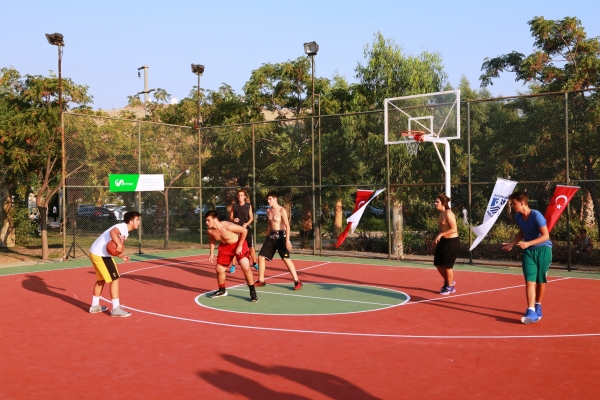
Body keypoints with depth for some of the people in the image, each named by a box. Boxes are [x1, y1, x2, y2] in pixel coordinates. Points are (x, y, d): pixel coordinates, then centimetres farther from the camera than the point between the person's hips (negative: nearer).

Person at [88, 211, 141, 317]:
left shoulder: (125, 231, 17)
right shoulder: (123, 227, -14)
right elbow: (113, 232, -37)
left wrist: (121, 256, 10)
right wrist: (119, 245, -44)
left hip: (96, 253, 11)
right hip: (101, 255, -11)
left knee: (101, 280, 23)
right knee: (115, 279, -6)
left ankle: (95, 306, 33)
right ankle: (116, 309, -4)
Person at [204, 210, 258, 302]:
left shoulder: (227, 226, -34)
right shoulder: (209, 230, -16)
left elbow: (244, 230, -24)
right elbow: (212, 240, 8)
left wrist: (240, 246, -21)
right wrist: (211, 253, 1)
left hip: (238, 244, -5)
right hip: (225, 247, 6)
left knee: (246, 268, -17)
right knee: (219, 269, 5)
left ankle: (252, 291, -1)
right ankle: (222, 291, 30)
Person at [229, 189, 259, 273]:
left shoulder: (248, 205, -1)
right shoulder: (234, 206, 0)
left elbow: (251, 218, 1)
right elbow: (230, 217, 4)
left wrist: (246, 224, -17)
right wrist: (233, 219, -19)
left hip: (246, 228, 0)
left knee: (251, 246, 3)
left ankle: (255, 263, 18)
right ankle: (233, 265, 9)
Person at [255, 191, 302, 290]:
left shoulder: (282, 210, -12)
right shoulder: (268, 210, 10)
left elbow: (287, 226, -16)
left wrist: (287, 240, -24)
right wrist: (268, 236, 20)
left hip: (281, 236, -7)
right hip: (271, 236, 8)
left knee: (286, 259, -15)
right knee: (261, 257, 5)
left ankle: (297, 282, -10)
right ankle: (261, 280, 18)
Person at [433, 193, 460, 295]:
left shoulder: (448, 214, -19)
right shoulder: (440, 213, 8)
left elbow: (454, 229, -24)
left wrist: (440, 234, -25)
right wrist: (438, 237, 11)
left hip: (452, 242, -9)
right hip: (443, 241, 9)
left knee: (447, 265, 0)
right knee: (438, 263, 13)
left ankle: (449, 287, 19)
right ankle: (448, 282, 34)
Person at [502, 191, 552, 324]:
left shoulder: (536, 216, -21)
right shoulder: (518, 217, -2)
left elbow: (545, 236, -21)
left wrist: (528, 243, -30)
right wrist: (512, 244, 3)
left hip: (543, 250, -4)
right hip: (528, 252, 4)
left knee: (541, 281, 9)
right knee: (530, 281, -9)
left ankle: (538, 307, 27)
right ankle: (531, 311, -14)